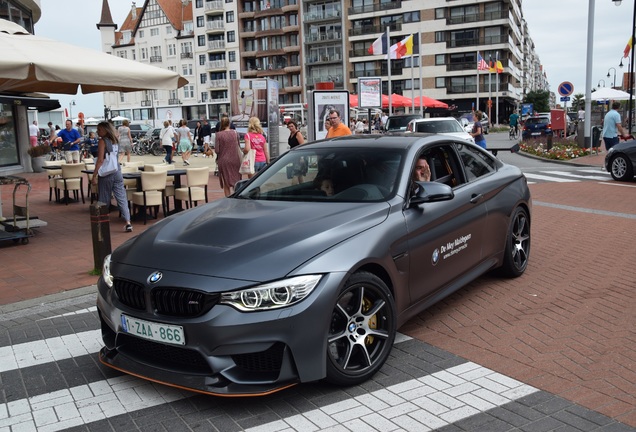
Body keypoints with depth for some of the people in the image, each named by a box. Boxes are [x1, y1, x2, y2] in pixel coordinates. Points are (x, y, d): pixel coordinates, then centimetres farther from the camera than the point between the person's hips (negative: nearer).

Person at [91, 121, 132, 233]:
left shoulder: (102, 141, -8)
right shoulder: (115, 141, 12)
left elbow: (100, 160, -13)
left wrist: (94, 176, -13)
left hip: (106, 174, -5)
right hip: (117, 172, 5)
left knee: (104, 200, 6)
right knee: (122, 198, 1)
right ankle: (128, 223, -7)